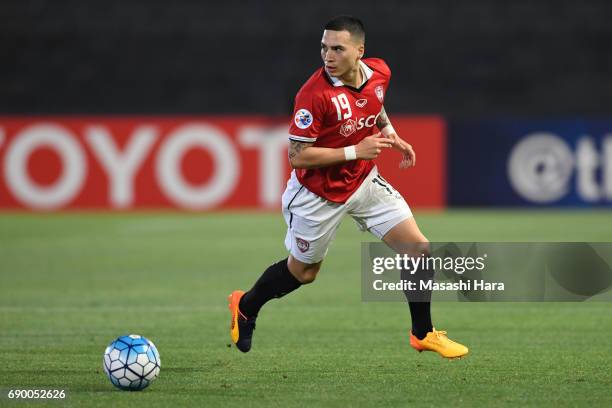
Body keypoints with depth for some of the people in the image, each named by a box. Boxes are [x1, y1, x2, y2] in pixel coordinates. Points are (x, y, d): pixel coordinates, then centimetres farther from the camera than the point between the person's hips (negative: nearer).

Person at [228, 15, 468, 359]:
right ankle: (245, 306, 41)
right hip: (318, 194, -5)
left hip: (365, 182, 5)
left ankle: (423, 334, 14)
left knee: (418, 247, -3)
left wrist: (391, 134, 1)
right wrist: (355, 151, -28)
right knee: (303, 271, 12)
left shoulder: (379, 72, -9)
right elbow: (297, 156, -26)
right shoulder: (314, 94, -29)